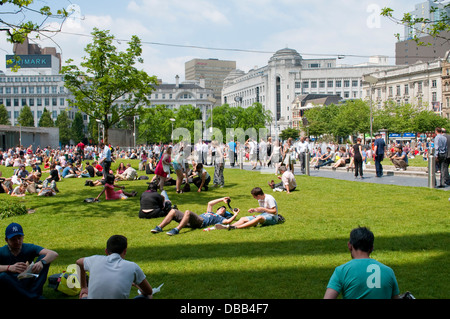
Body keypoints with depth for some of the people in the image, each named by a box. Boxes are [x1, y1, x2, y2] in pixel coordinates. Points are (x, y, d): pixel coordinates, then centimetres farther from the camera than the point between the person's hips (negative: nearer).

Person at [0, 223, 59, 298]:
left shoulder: (29, 248, -1)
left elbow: (54, 254, -16)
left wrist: (41, 262, -37)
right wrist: (9, 268, -45)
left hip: (28, 285, 2)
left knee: (44, 257, -12)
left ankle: (34, 293, -26)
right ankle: (34, 297, -27)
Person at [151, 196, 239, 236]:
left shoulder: (220, 218, 22)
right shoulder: (210, 213, 41)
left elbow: (228, 221, 4)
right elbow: (210, 203, 48)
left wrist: (235, 214, 9)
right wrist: (222, 199, 52)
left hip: (201, 222, -7)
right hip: (191, 222, 7)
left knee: (187, 212, -36)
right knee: (173, 211, -6)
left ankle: (177, 230, -47)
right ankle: (159, 227, -19)